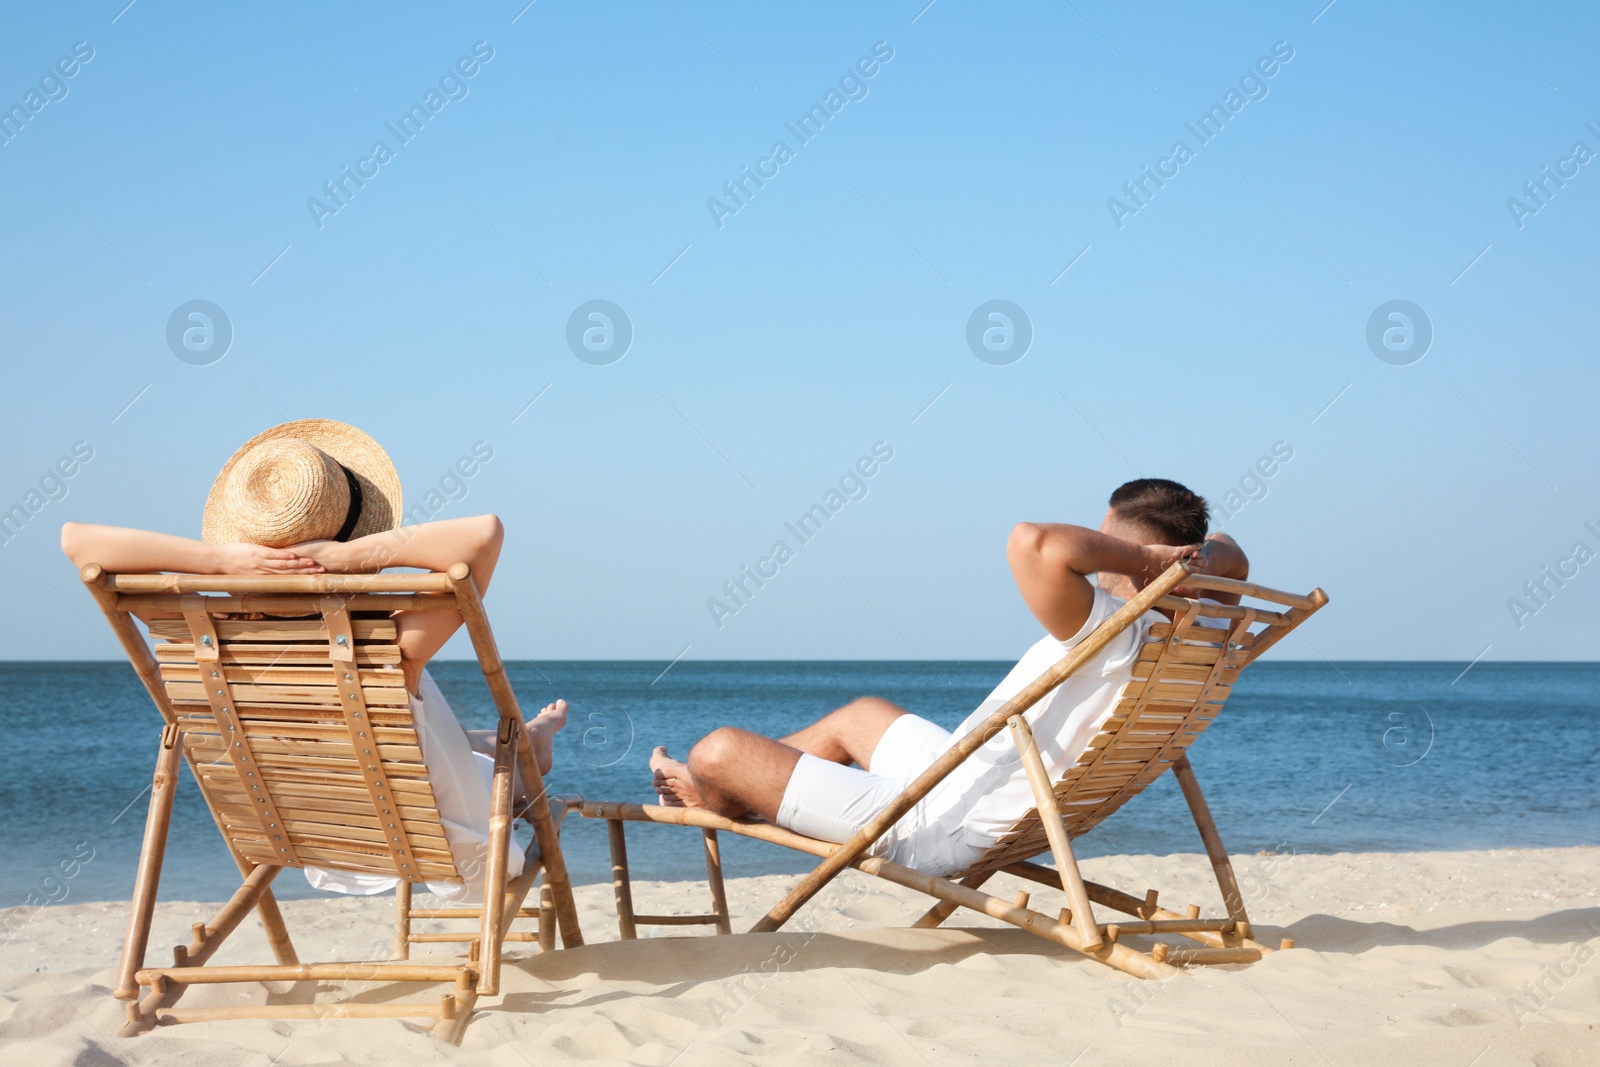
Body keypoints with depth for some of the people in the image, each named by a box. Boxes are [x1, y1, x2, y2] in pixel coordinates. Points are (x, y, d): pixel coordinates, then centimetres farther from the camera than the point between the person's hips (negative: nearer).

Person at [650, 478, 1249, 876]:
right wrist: (1205, 557, -8)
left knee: (720, 750, -2)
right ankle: (722, 787, 50)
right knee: (861, 714, 35)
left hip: (941, 829, -10)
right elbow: (1229, 557, 15)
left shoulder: (1110, 630, -31)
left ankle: (719, 797, 34)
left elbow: (1033, 543, -49)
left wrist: (1140, 555, -33)